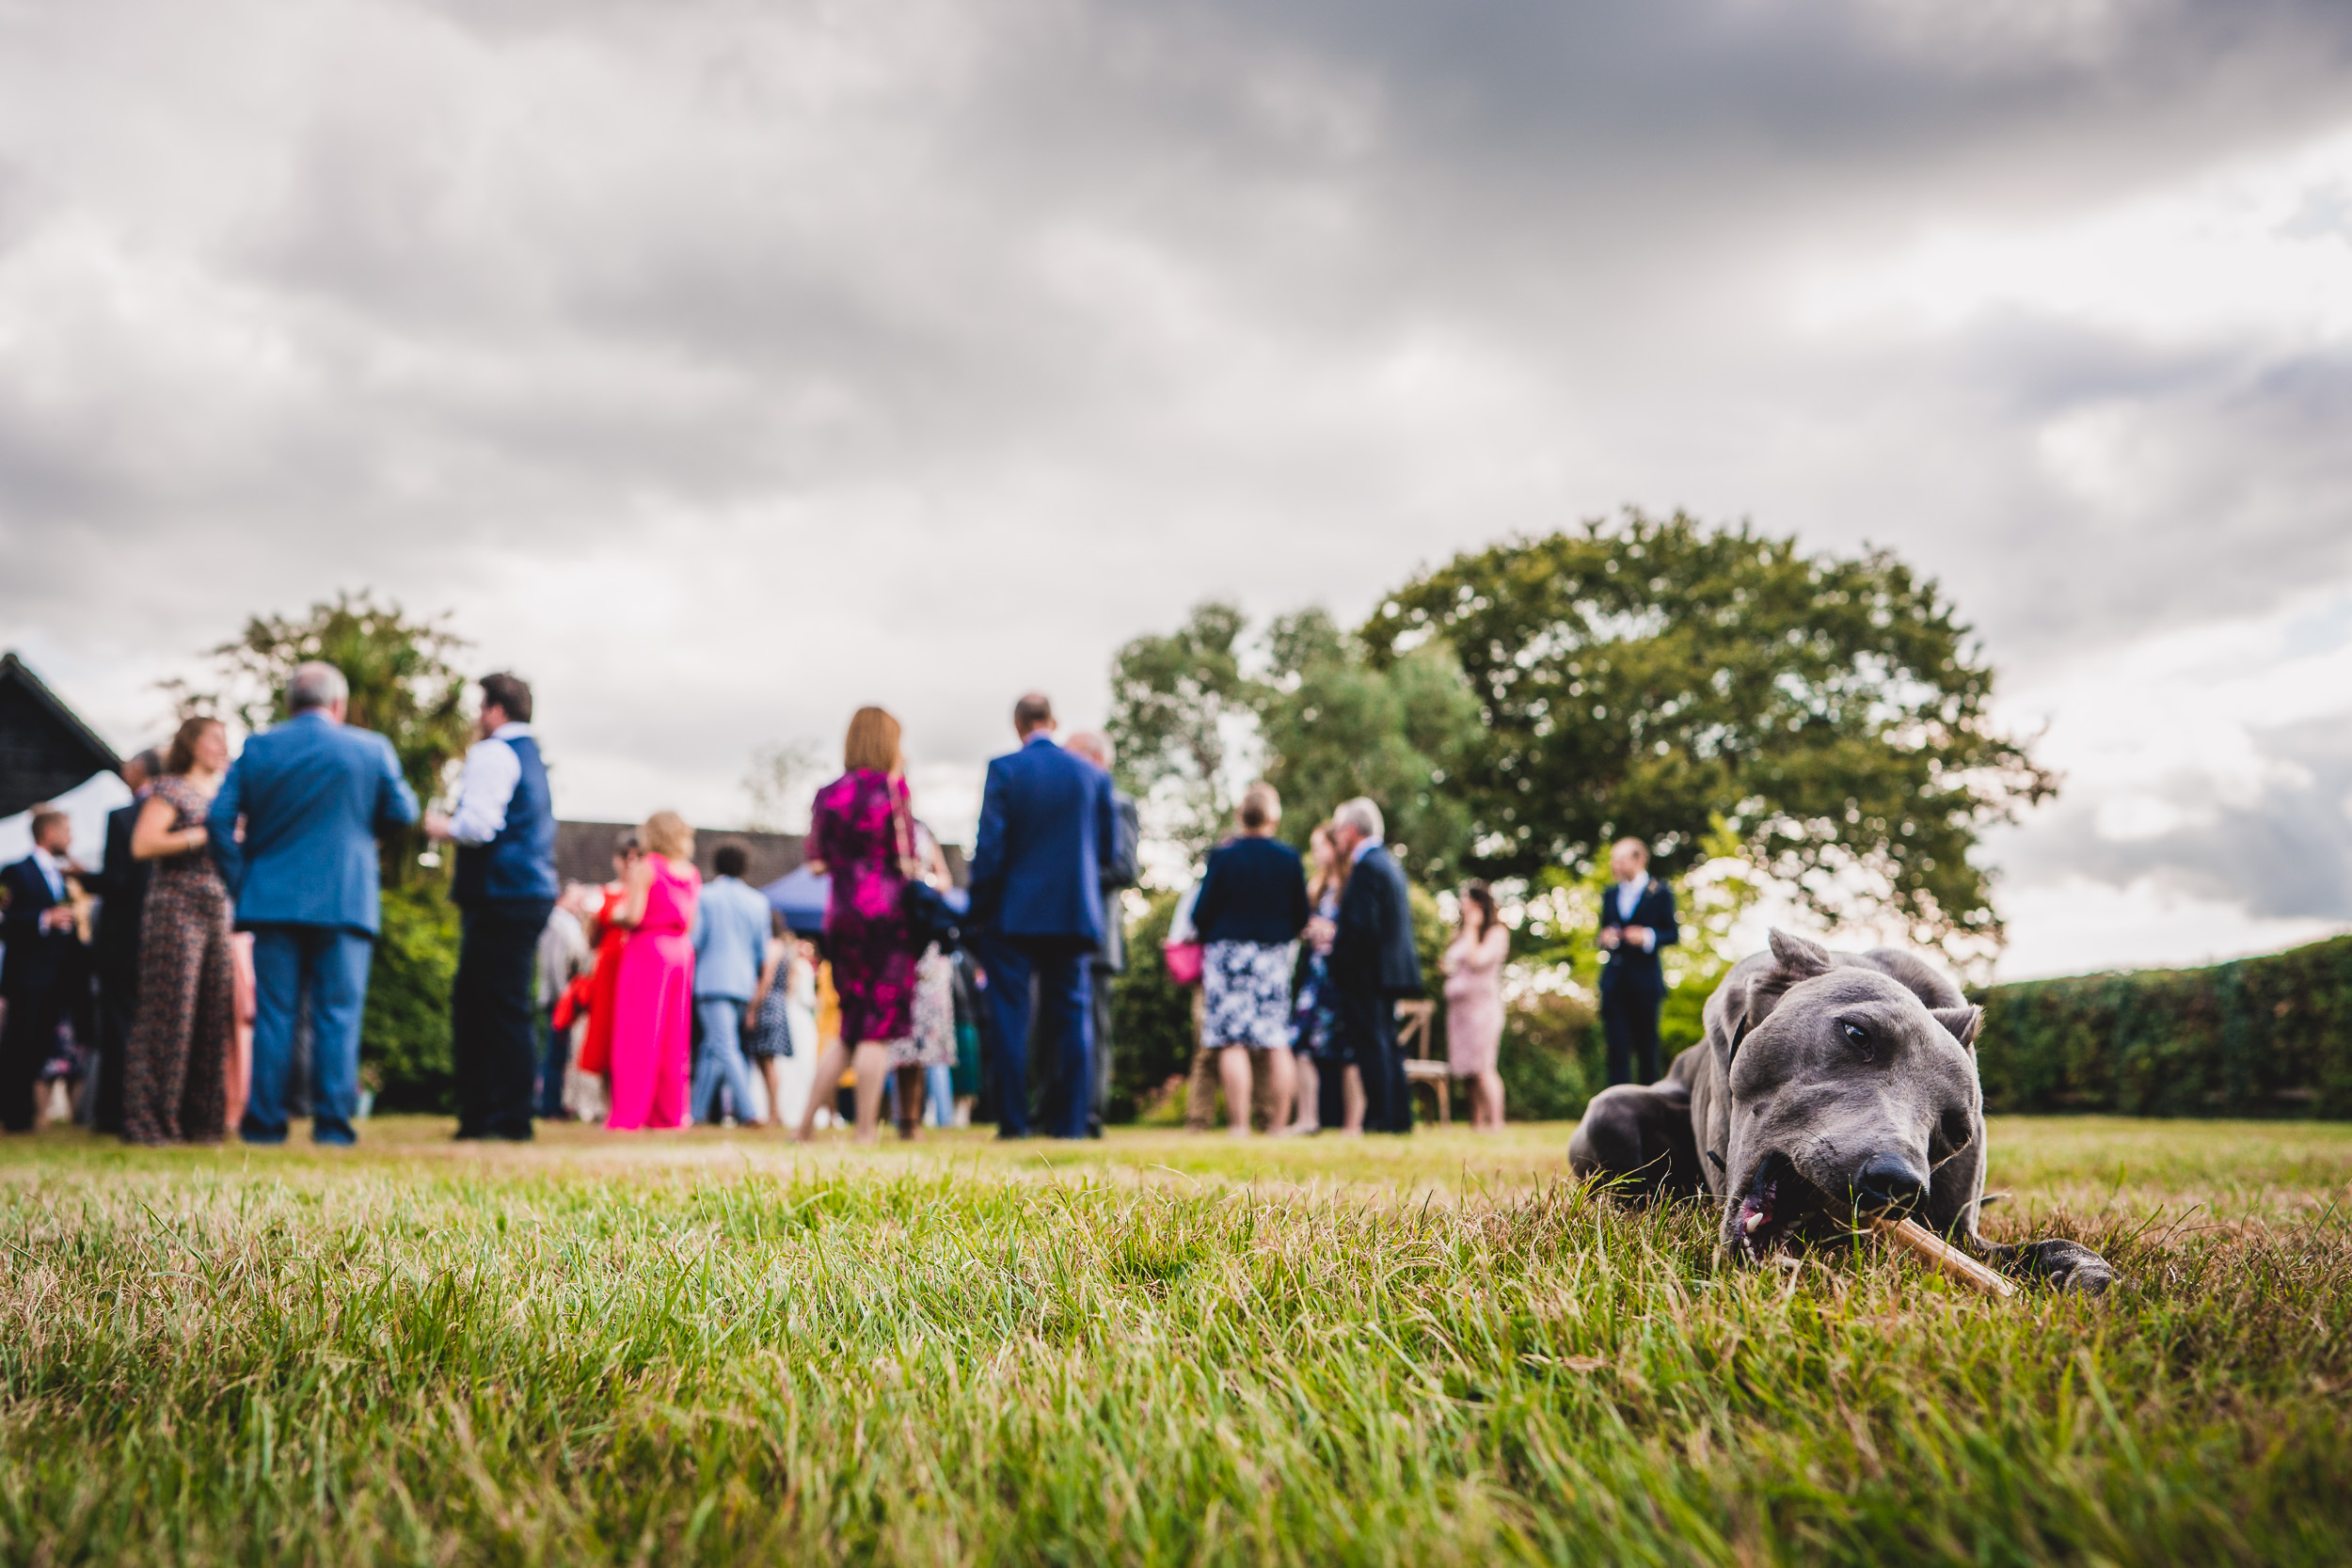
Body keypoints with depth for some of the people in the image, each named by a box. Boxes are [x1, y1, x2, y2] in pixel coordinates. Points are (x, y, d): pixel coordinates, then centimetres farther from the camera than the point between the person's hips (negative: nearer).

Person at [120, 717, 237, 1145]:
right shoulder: (170, 789, 0)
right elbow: (142, 844, -13)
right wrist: (204, 836, -13)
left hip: (216, 915, 7)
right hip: (176, 912, -7)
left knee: (213, 1016, 2)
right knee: (168, 1013, -10)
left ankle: (200, 1120, 6)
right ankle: (147, 1121, -6)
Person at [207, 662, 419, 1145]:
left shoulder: (256, 748, 5)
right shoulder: (371, 748, -1)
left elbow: (219, 819, 1)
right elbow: (402, 813, 5)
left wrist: (241, 884, 8)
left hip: (273, 901, 2)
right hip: (346, 902, -2)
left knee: (272, 1014, 6)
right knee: (338, 1014, 1)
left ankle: (264, 1123, 7)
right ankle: (333, 1123, -2)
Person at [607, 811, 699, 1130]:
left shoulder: (645, 867, -6)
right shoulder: (692, 873, 12)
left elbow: (633, 916, -14)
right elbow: (689, 922, 12)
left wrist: (615, 915, 5)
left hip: (646, 950, -6)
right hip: (681, 953, 6)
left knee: (637, 1036, -4)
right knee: (673, 1038, 9)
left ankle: (629, 1115, -5)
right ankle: (671, 1113, 10)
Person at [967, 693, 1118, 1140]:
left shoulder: (1004, 770, -5)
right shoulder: (1092, 774, 4)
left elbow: (989, 846, -9)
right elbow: (1109, 850, 8)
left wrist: (979, 911, -1)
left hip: (1014, 915, -2)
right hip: (1075, 915, 3)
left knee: (1010, 1019, 3)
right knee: (1072, 1016, 6)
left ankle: (1013, 1121, 3)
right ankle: (1069, 1122, 4)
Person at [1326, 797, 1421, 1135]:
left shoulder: (1366, 867, -15)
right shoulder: (1389, 862, 16)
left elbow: (1362, 926, -23)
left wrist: (1334, 941, -10)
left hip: (1366, 972, -10)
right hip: (1391, 969, 10)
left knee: (1372, 1047, -6)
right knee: (1386, 1047, 13)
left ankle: (1381, 1119, -6)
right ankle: (1398, 1117, 15)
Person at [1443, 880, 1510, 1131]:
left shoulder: (1496, 932, -4)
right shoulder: (1462, 934, 20)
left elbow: (1477, 960, -17)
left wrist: (1472, 928, -8)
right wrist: (1447, 967, 7)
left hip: (1482, 1004, -8)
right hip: (1459, 1005, 8)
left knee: (1482, 1067, -14)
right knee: (1469, 1069, 5)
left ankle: (1495, 1123, -15)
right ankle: (1476, 1123, 7)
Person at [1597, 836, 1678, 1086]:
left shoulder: (1660, 892, 2)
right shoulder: (1610, 895, 16)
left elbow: (1673, 934, 0)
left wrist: (1648, 937, -17)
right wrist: (1605, 939, -2)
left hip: (1645, 979, -3)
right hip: (1614, 980, 3)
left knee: (1647, 1044, 4)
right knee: (1617, 1045, -4)